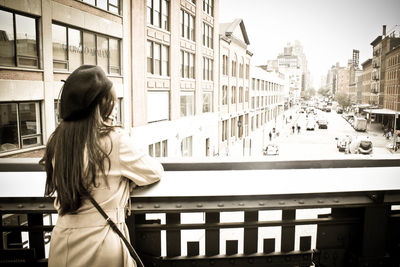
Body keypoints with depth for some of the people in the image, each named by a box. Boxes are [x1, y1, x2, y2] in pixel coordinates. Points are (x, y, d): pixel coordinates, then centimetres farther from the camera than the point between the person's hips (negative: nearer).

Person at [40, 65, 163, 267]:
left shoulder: (57, 140, -5)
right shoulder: (115, 139, -19)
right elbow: (155, 172, -6)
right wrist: (126, 174, 14)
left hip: (63, 244, 5)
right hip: (102, 246, -4)